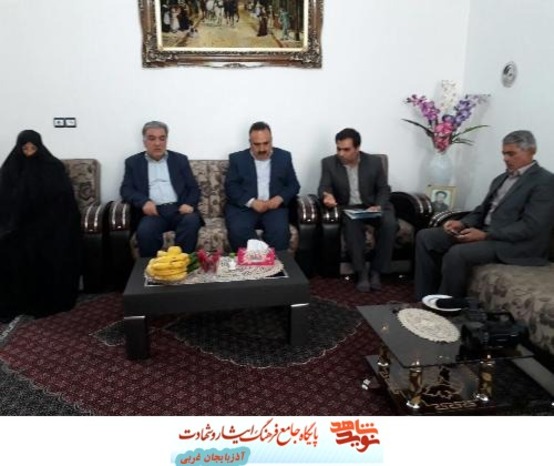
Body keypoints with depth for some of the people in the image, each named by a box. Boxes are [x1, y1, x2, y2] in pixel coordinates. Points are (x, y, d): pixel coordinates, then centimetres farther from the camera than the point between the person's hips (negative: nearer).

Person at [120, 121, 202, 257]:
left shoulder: (180, 159, 17)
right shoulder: (133, 162, 16)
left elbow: (194, 188, 12)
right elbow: (126, 189, 8)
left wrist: (189, 204, -10)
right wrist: (143, 201, -14)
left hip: (179, 209, 1)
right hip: (154, 211, 0)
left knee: (192, 221, -32)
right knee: (145, 231, -33)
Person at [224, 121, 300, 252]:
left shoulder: (284, 157, 12)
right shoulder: (237, 158, 8)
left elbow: (293, 185, 10)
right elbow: (230, 186, -1)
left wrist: (280, 198, -11)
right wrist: (251, 202, -16)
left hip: (274, 206, 1)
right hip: (243, 206, 0)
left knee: (280, 231, -30)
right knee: (238, 231, -30)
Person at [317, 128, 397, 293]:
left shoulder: (374, 161, -1)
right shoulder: (329, 163, -2)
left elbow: (384, 189, 4)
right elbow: (323, 187, -6)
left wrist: (378, 206, -16)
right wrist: (327, 196, -31)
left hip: (372, 206, 1)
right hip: (347, 208, -1)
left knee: (389, 223, -30)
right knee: (352, 224, -36)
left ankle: (376, 271, -17)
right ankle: (362, 272, -24)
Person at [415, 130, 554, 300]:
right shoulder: (501, 178, 19)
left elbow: (531, 227, -18)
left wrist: (485, 235, -22)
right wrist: (462, 223, -3)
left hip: (514, 243, -9)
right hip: (483, 231, 9)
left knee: (457, 253, -33)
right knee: (425, 237, -4)